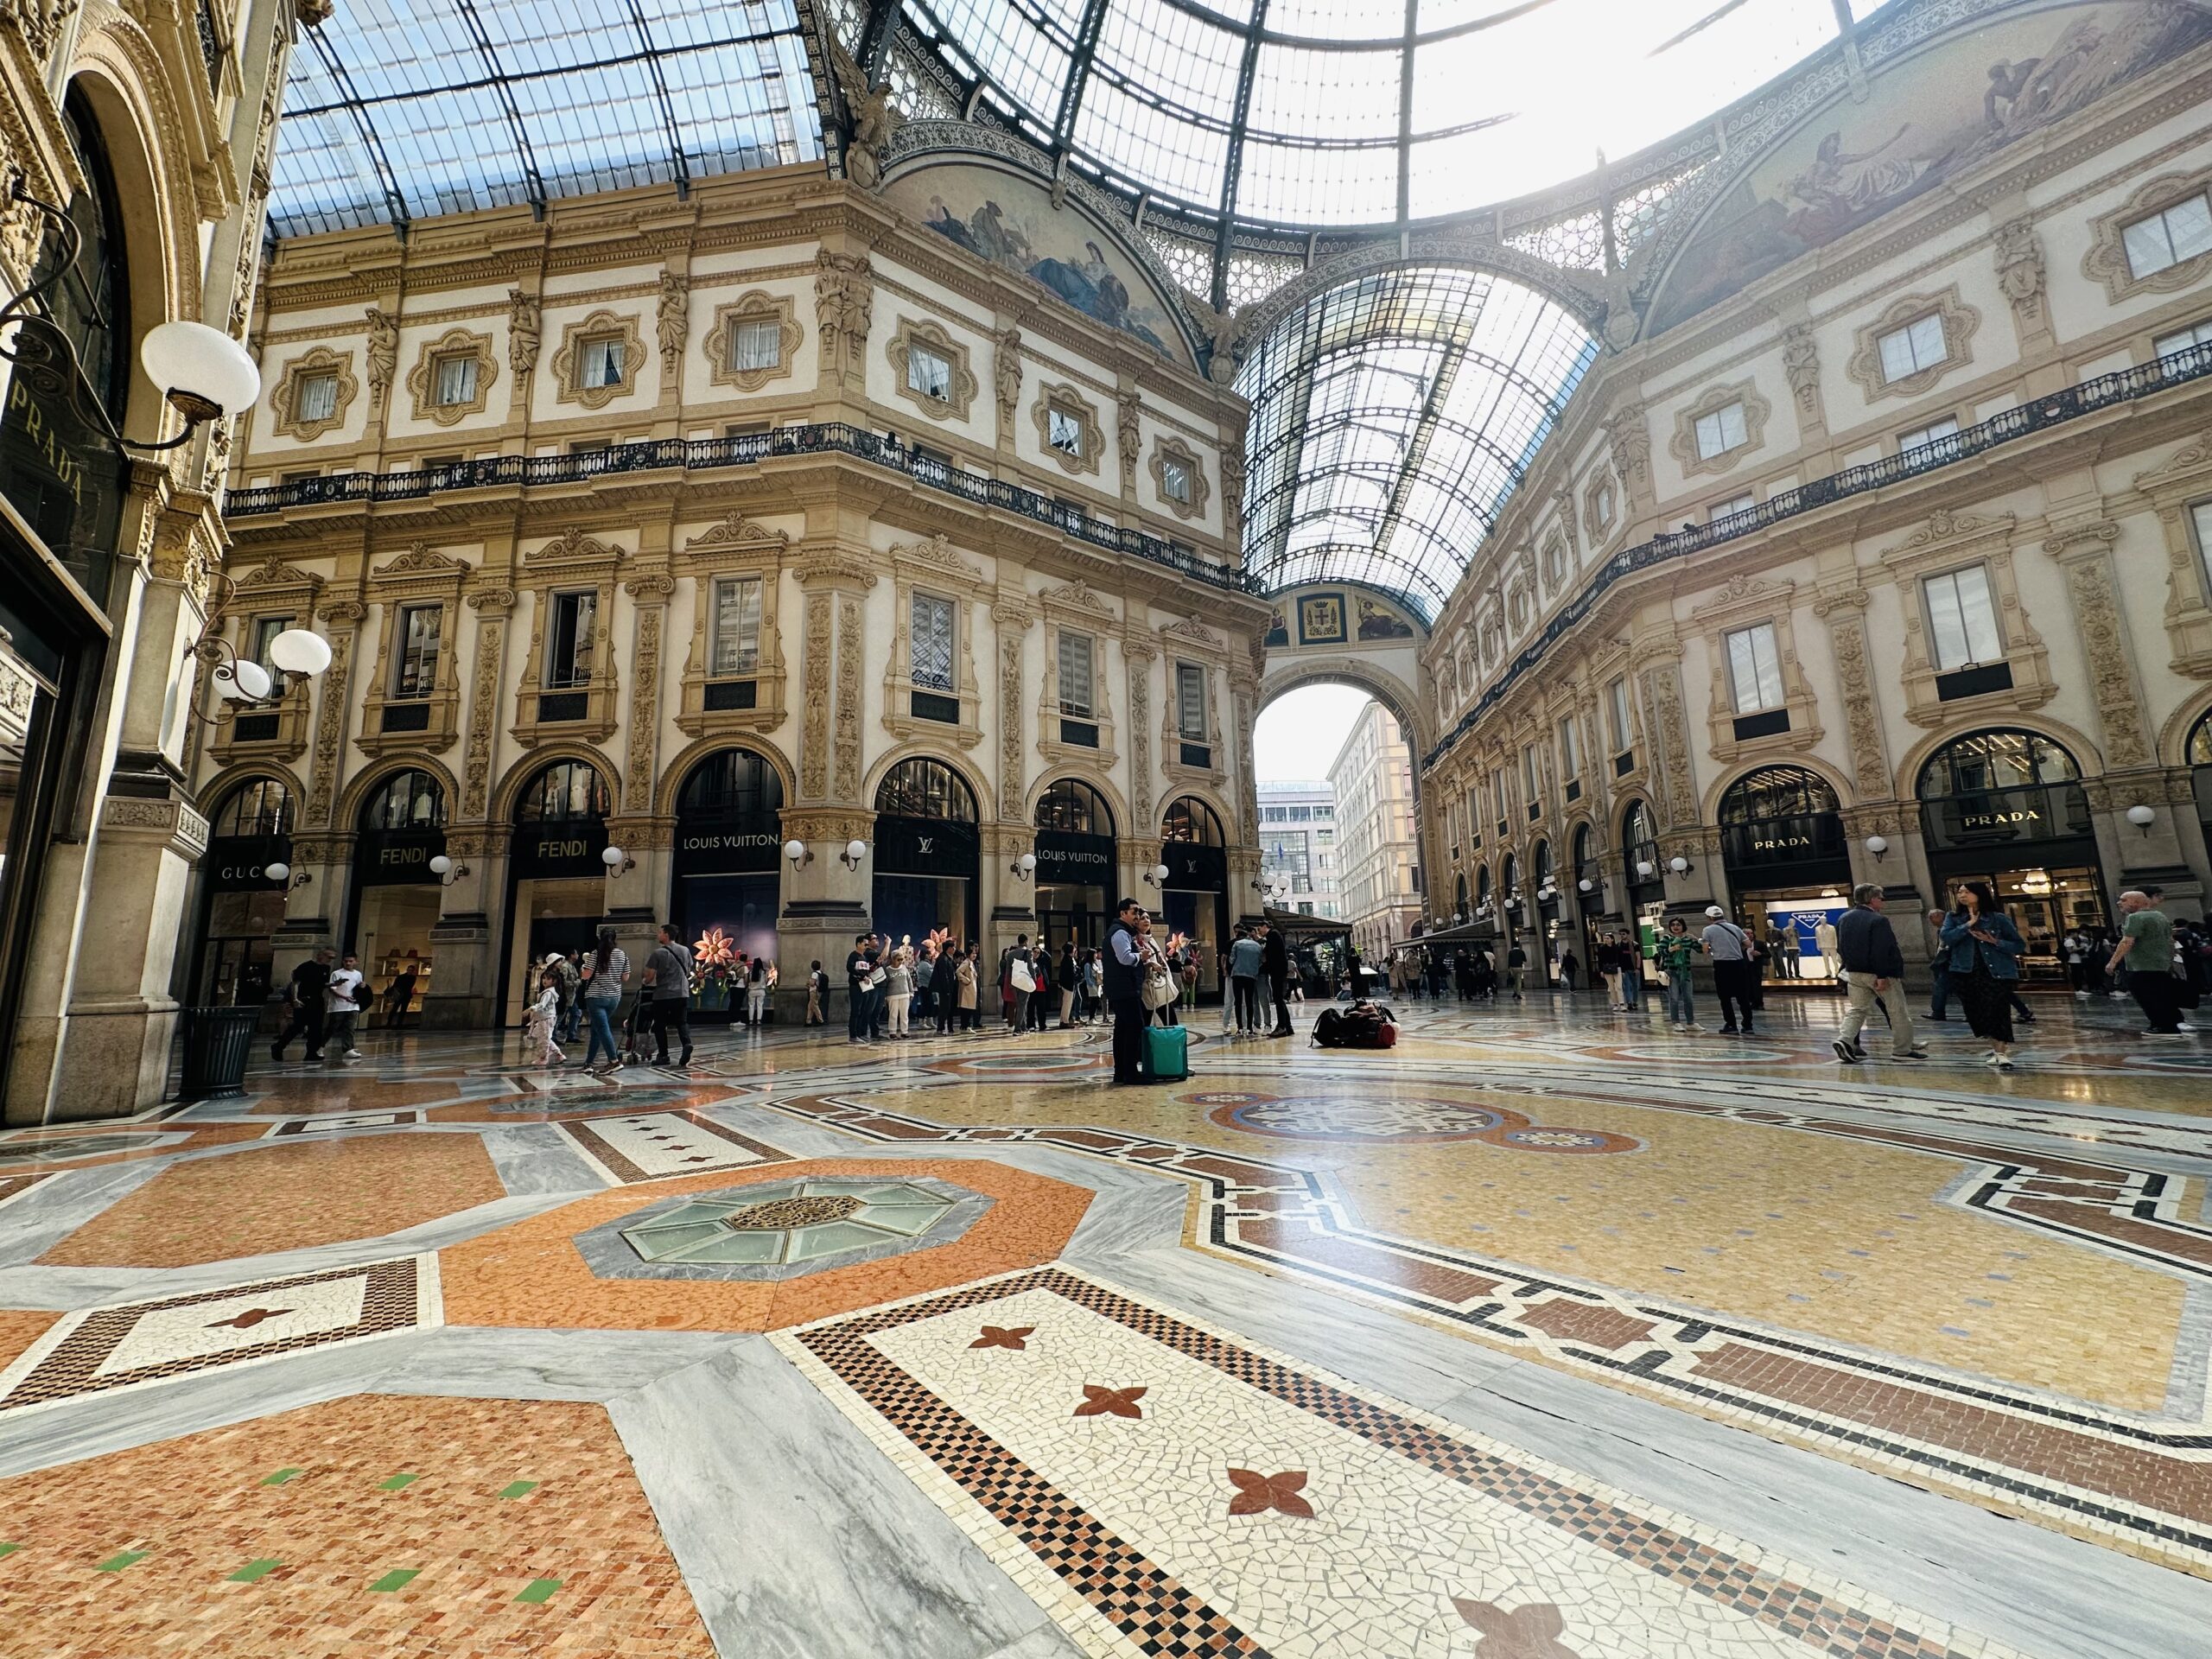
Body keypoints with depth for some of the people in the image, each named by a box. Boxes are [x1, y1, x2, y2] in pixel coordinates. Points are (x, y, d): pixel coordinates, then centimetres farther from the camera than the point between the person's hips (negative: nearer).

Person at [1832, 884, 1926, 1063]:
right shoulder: (1878, 920, -16)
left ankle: (1845, 1040, -9)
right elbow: (1881, 952, -21)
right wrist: (1882, 976, -21)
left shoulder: (1843, 919, 6)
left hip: (1855, 973, 6)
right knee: (1898, 1011, 8)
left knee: (1856, 1009, 8)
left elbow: (1840, 948, 12)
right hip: (1880, 973, -6)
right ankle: (1902, 1050, 14)